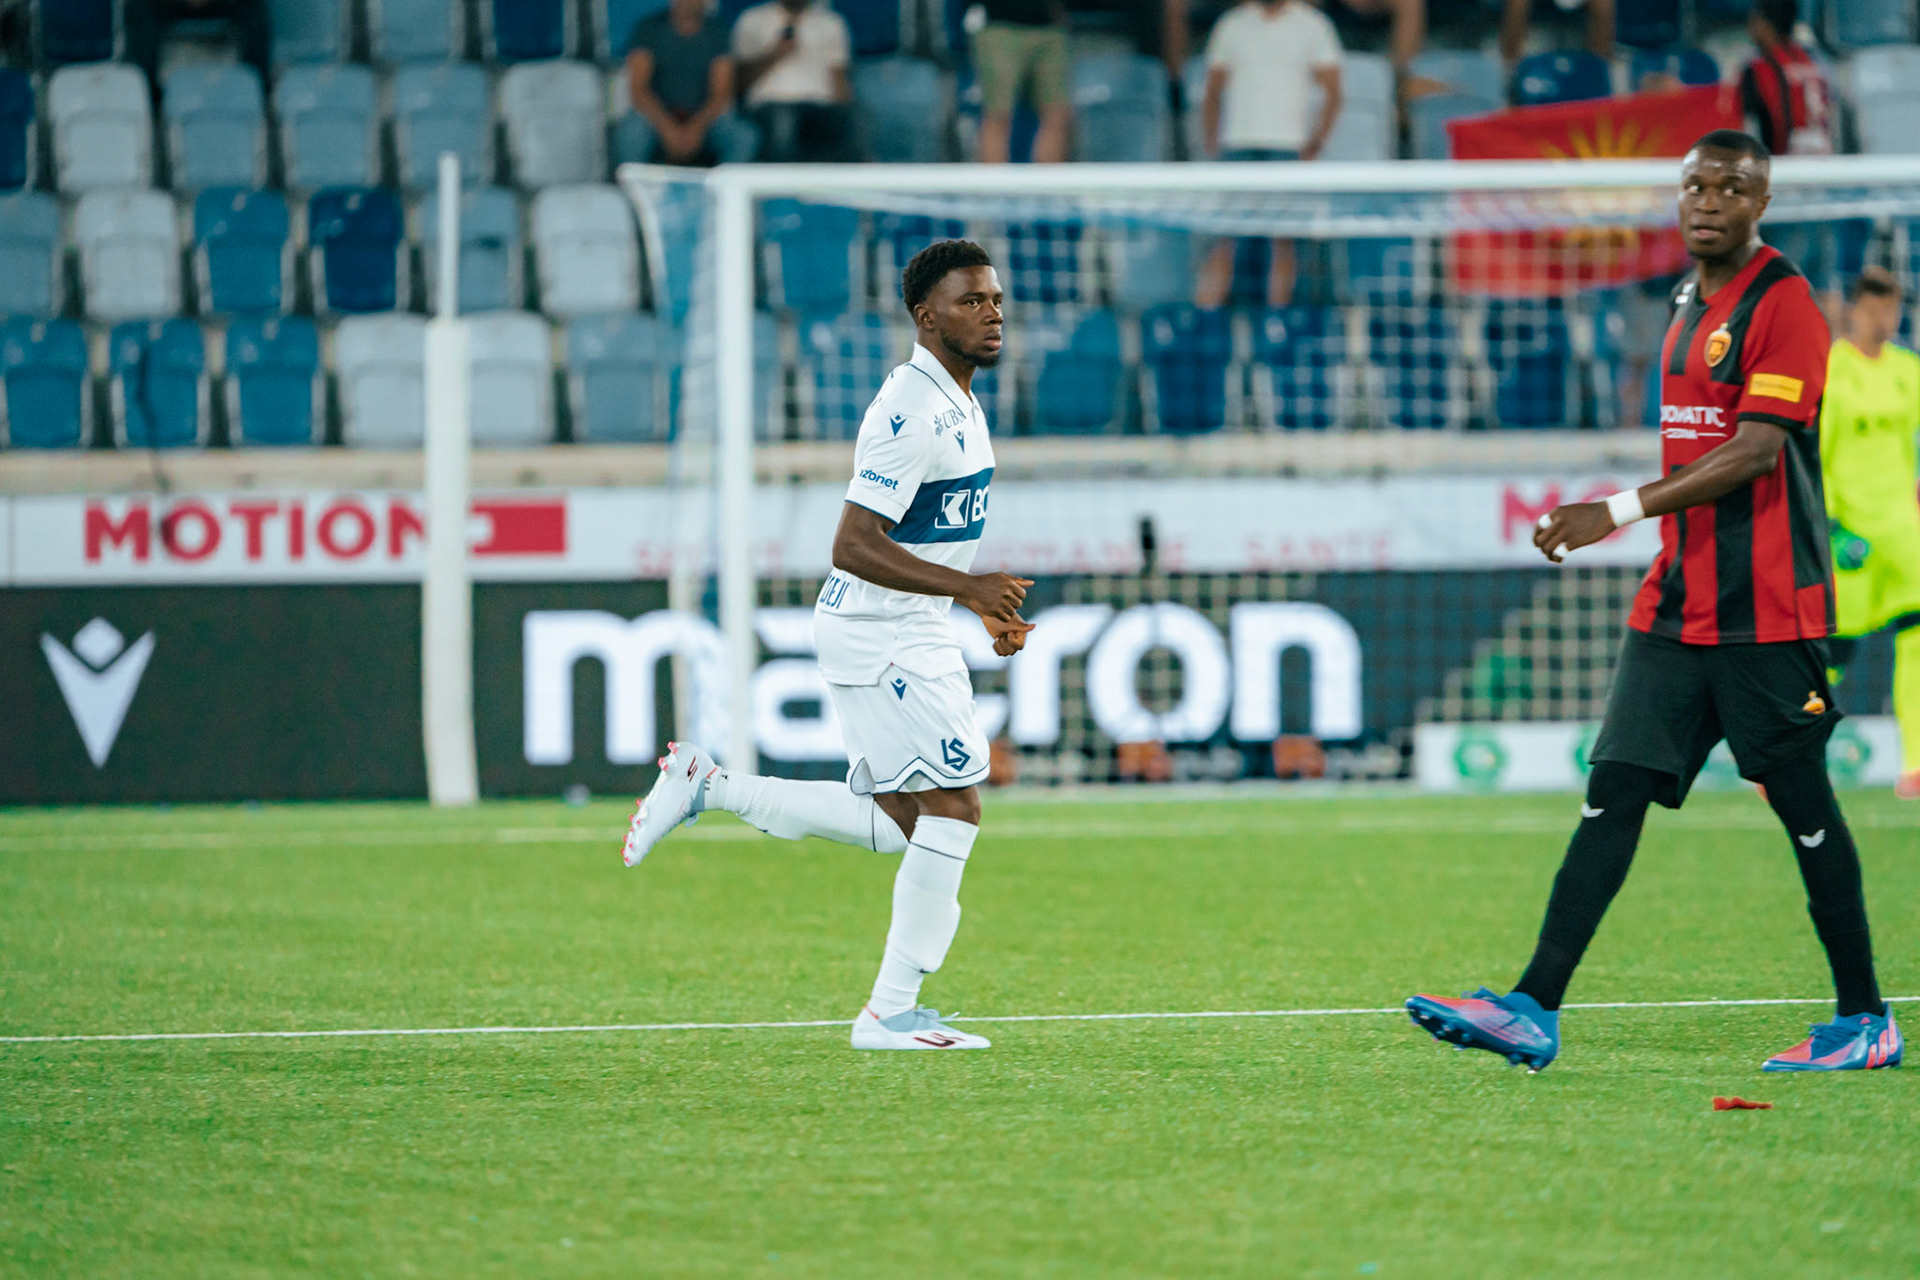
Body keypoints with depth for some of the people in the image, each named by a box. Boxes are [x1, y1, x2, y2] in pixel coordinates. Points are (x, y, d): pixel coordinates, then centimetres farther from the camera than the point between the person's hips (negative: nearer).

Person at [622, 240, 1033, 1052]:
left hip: (916, 636, 10)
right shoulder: (911, 412, -21)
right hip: (877, 636, -10)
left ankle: (709, 787, 19)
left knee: (899, 823, 12)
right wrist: (966, 587, -32)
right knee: (952, 805, -11)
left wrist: (985, 609, 18)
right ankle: (891, 1012, -6)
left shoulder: (957, 404, 12)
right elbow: (854, 546, -26)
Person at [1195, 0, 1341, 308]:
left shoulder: (1313, 26, 5)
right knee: (1223, 235, -4)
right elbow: (1212, 94, 15)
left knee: (1283, 237, -3)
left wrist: (1315, 143, -7)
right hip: (1237, 144, 1)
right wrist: (1211, 148, 5)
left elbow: (1332, 94, 4)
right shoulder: (1232, 26, 11)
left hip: (1288, 146, -1)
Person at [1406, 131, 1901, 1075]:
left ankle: (1865, 1020, 11)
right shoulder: (1689, 303, 16)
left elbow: (1755, 449, -20)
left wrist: (1624, 511, -25)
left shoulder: (1783, 305, -11)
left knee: (1804, 807, -1)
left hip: (1767, 610, -8)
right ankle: (1535, 1010, -7)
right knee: (1614, 790, -1)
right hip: (1674, 606, 8)